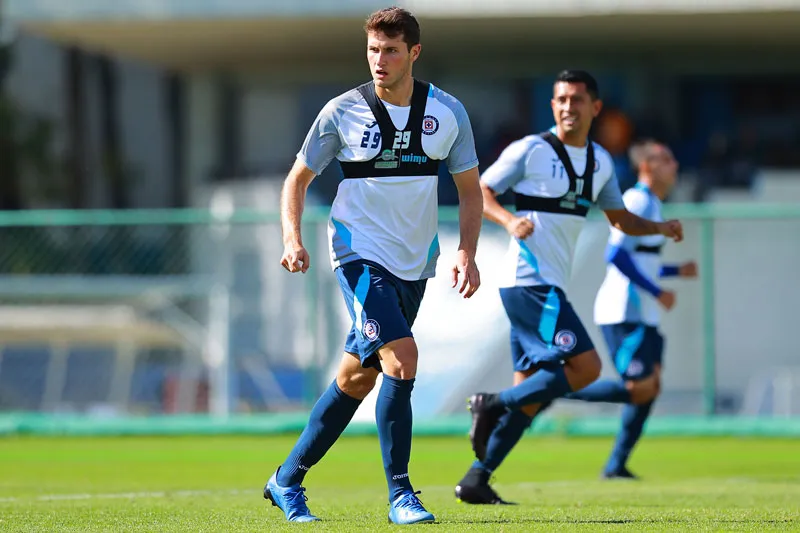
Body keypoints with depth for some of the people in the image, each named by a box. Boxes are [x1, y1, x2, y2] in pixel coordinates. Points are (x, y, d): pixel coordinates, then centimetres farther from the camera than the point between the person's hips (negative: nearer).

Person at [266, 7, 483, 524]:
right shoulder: (342, 112, -7)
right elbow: (299, 178, 3)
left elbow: (470, 189, 8)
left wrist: (467, 253, -6)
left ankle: (287, 481, 24)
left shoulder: (448, 112, 0)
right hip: (361, 254, -4)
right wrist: (293, 239, -12)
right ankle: (400, 494, -14)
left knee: (357, 377, 10)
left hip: (414, 263, 4)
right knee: (401, 359, -22)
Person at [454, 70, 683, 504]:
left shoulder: (600, 162, 15)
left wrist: (659, 228, 6)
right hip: (529, 281, -8)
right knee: (586, 366, -18)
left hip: (550, 287, 8)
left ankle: (476, 480, 7)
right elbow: (479, 192, -4)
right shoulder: (531, 150, -6)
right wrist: (509, 219, -23)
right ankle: (495, 405, -11)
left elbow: (620, 219, 25)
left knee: (530, 393, 5)